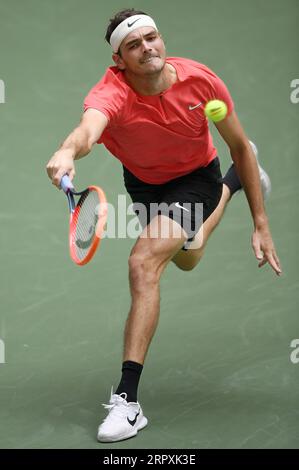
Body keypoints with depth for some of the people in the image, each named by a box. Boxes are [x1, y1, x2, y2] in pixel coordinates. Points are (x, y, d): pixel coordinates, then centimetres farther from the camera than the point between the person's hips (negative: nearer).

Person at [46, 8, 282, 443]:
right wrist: (68, 151, -82)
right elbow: (89, 127, -57)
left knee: (144, 263, -28)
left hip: (195, 177, -3)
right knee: (187, 259, 32)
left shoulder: (201, 80, -28)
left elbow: (239, 145, -14)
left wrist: (261, 223, -16)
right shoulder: (112, 92, -32)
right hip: (143, 182, 4)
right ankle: (232, 183, 65)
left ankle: (127, 399, -25)